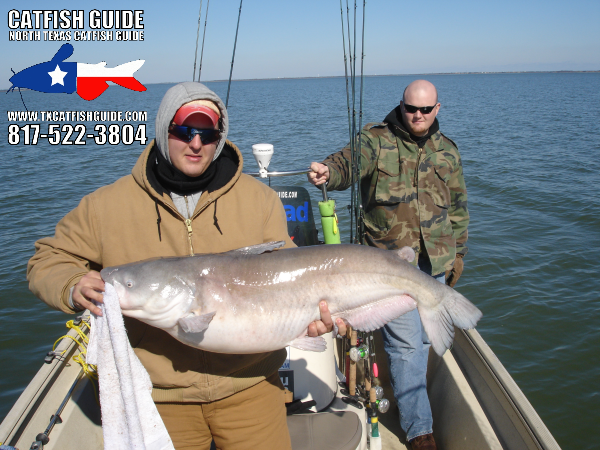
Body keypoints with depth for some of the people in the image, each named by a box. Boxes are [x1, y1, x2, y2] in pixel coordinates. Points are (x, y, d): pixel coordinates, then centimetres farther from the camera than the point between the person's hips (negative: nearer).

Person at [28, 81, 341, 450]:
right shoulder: (106, 206, -3)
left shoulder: (260, 200, -2)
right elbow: (48, 261, 6)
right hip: (159, 395, 0)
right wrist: (73, 288, -16)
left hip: (249, 384, 1)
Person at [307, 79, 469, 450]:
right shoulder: (376, 140, -2)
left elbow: (458, 206, 18)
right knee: (405, 341, -5)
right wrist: (328, 172, -42)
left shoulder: (447, 151, 11)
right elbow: (348, 162, -19)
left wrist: (458, 252, 17)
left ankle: (408, 398, 37)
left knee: (423, 338, 15)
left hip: (435, 262, 5)